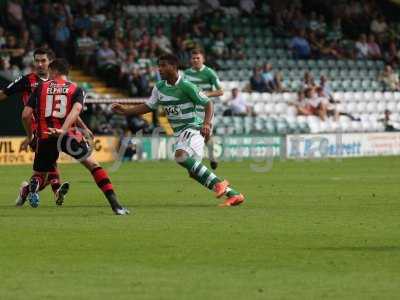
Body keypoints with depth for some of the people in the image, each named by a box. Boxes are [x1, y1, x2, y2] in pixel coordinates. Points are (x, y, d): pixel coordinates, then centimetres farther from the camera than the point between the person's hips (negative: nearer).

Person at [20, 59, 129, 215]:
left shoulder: (41, 88, 12)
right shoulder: (76, 89, 10)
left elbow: (26, 115, 7)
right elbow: (76, 110, -12)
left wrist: (29, 136, 22)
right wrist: (63, 130, -23)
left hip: (45, 137, 1)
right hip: (68, 135, -1)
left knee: (39, 175, 19)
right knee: (93, 165, 8)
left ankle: (31, 187, -18)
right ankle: (115, 204, -4)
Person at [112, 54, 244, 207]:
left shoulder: (186, 86, -15)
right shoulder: (159, 87, 7)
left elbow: (208, 104, -12)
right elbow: (148, 106, 18)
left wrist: (207, 123, -27)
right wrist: (125, 111, 9)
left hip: (193, 128, -8)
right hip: (180, 132, 8)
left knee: (181, 155, -34)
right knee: (194, 171, 4)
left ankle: (218, 183, -28)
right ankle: (233, 195, 12)